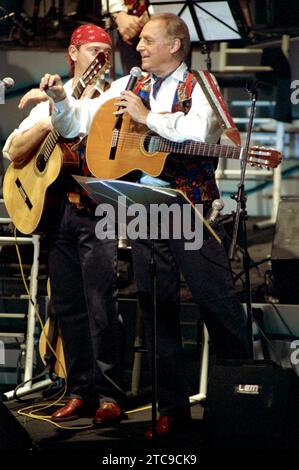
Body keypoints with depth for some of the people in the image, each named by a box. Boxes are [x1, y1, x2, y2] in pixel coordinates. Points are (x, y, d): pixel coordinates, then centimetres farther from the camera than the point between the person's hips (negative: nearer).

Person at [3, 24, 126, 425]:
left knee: (100, 305, -10)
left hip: (98, 210, -4)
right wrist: (47, 121, -8)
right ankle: (80, 391, 14)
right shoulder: (49, 102, 15)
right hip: (55, 207, 5)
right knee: (67, 306, 7)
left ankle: (109, 394, -6)